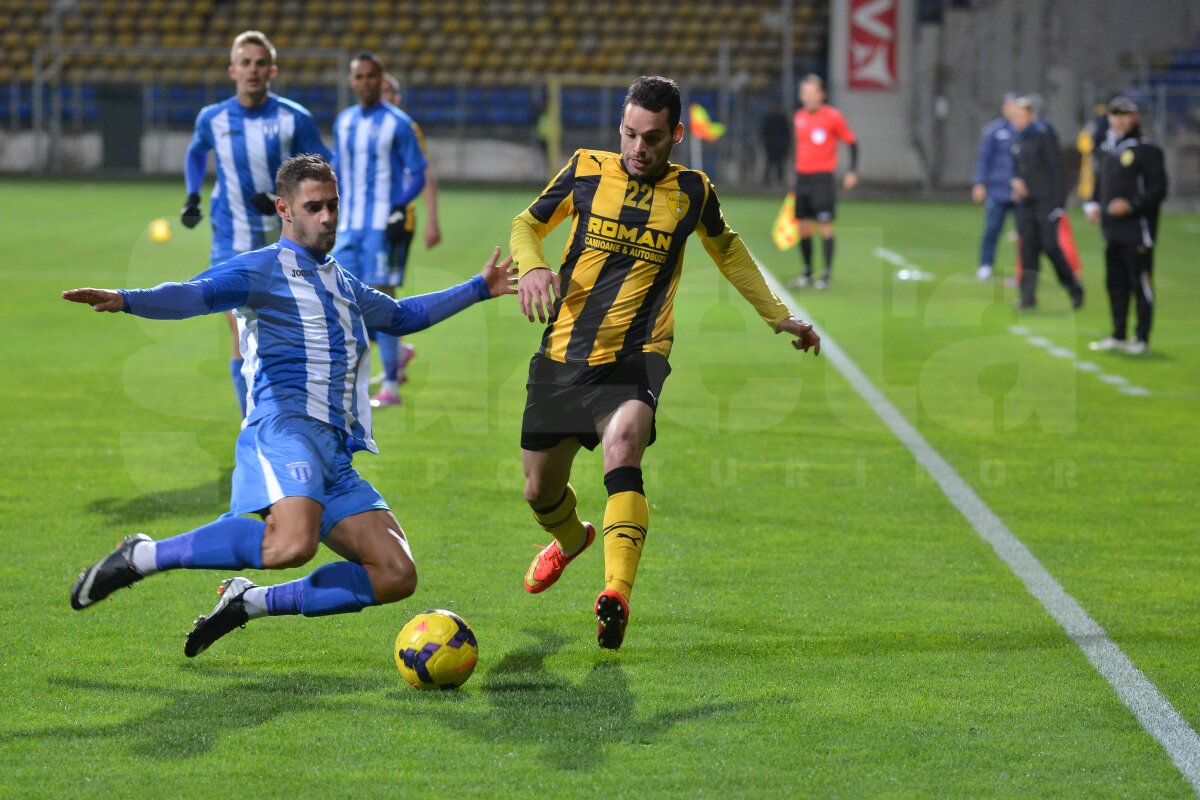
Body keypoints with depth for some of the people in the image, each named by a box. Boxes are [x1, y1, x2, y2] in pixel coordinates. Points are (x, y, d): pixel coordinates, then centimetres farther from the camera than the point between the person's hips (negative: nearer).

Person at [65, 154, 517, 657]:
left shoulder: (343, 284, 28)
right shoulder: (264, 268, 3)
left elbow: (401, 316, 47)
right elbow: (199, 294, -15)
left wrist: (478, 289, 50)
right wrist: (128, 300, -34)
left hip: (336, 453, 8)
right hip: (286, 427, -8)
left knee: (397, 575, -5)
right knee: (293, 544, -36)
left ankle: (250, 602, 4)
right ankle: (141, 557, -20)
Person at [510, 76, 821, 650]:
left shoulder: (691, 192, 3)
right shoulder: (587, 170, 1)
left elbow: (727, 250, 22)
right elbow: (528, 223, 13)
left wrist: (778, 317, 24)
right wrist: (531, 265, -10)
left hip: (636, 356, -2)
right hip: (563, 353, 2)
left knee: (622, 443, -33)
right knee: (539, 491, 11)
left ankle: (616, 595, -41)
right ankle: (571, 539, 49)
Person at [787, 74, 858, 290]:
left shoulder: (833, 117, -6)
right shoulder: (798, 117, 10)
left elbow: (852, 142, 0)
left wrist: (852, 172, -8)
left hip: (822, 177, -6)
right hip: (802, 176, 6)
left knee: (824, 224, -9)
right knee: (803, 225, 7)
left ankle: (827, 274, -6)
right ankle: (807, 273, 17)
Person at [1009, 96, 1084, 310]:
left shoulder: (1044, 135, -8)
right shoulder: (1017, 139, 13)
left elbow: (1056, 168, -10)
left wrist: (1057, 202, -14)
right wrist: (1016, 180, -2)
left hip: (1046, 201, -7)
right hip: (1026, 201, 7)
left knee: (1050, 246, -10)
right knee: (1028, 248, 2)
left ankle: (1075, 290, 4)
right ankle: (1028, 296, 4)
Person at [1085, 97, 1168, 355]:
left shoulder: (1147, 150, -7)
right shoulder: (1107, 150, 15)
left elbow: (1158, 189, -11)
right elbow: (1099, 182, 26)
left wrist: (1131, 205, -20)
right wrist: (1092, 205, 8)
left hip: (1137, 232, -7)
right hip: (1112, 231, 8)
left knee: (1140, 284, -4)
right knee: (1115, 284, 13)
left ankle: (1142, 338, 2)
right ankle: (1118, 336, 22)